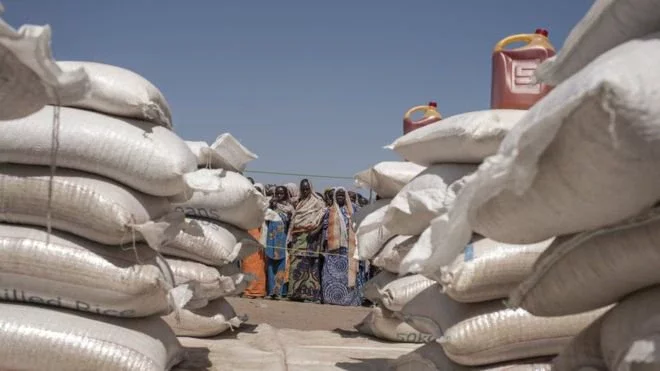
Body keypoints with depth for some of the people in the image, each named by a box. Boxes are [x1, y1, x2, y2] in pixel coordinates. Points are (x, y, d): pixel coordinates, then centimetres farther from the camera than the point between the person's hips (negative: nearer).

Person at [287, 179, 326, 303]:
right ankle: (296, 292, 2)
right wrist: (291, 238, 12)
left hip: (310, 238, -6)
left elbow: (321, 216, -10)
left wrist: (313, 227, -25)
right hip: (298, 238, 6)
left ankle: (310, 293, -9)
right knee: (296, 265, 0)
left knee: (308, 265, -9)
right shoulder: (300, 203, 23)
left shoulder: (317, 202, 4)